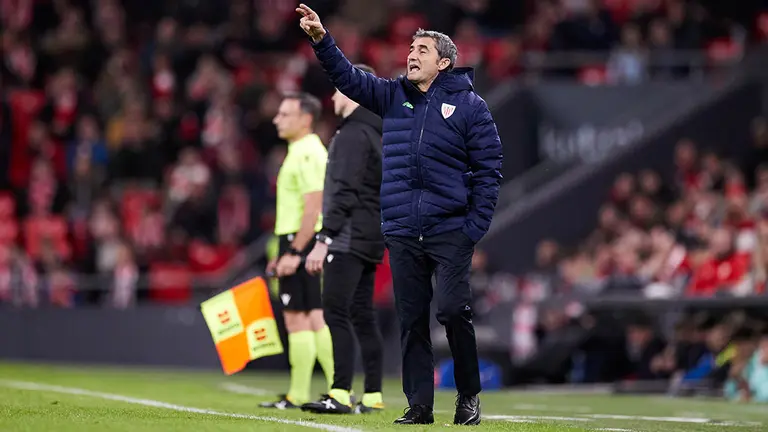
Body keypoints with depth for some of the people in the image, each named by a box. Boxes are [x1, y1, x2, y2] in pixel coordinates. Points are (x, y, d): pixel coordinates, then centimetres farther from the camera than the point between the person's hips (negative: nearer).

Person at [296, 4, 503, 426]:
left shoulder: (469, 105, 1)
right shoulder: (393, 96, 13)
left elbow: (489, 169, -2)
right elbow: (348, 77, 5)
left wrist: (476, 226, -8)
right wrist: (321, 39, -10)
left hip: (450, 230, -4)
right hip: (401, 231, 4)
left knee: (453, 310, -11)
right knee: (411, 319, 4)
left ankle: (468, 395, 7)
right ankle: (419, 404, 9)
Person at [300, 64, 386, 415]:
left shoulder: (352, 134, -11)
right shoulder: (374, 133, 18)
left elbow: (345, 193, -19)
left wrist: (324, 240, -20)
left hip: (349, 238, -10)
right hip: (370, 240, 10)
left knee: (336, 313, -12)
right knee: (362, 316, 9)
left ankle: (341, 395, -18)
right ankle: (372, 396, 8)